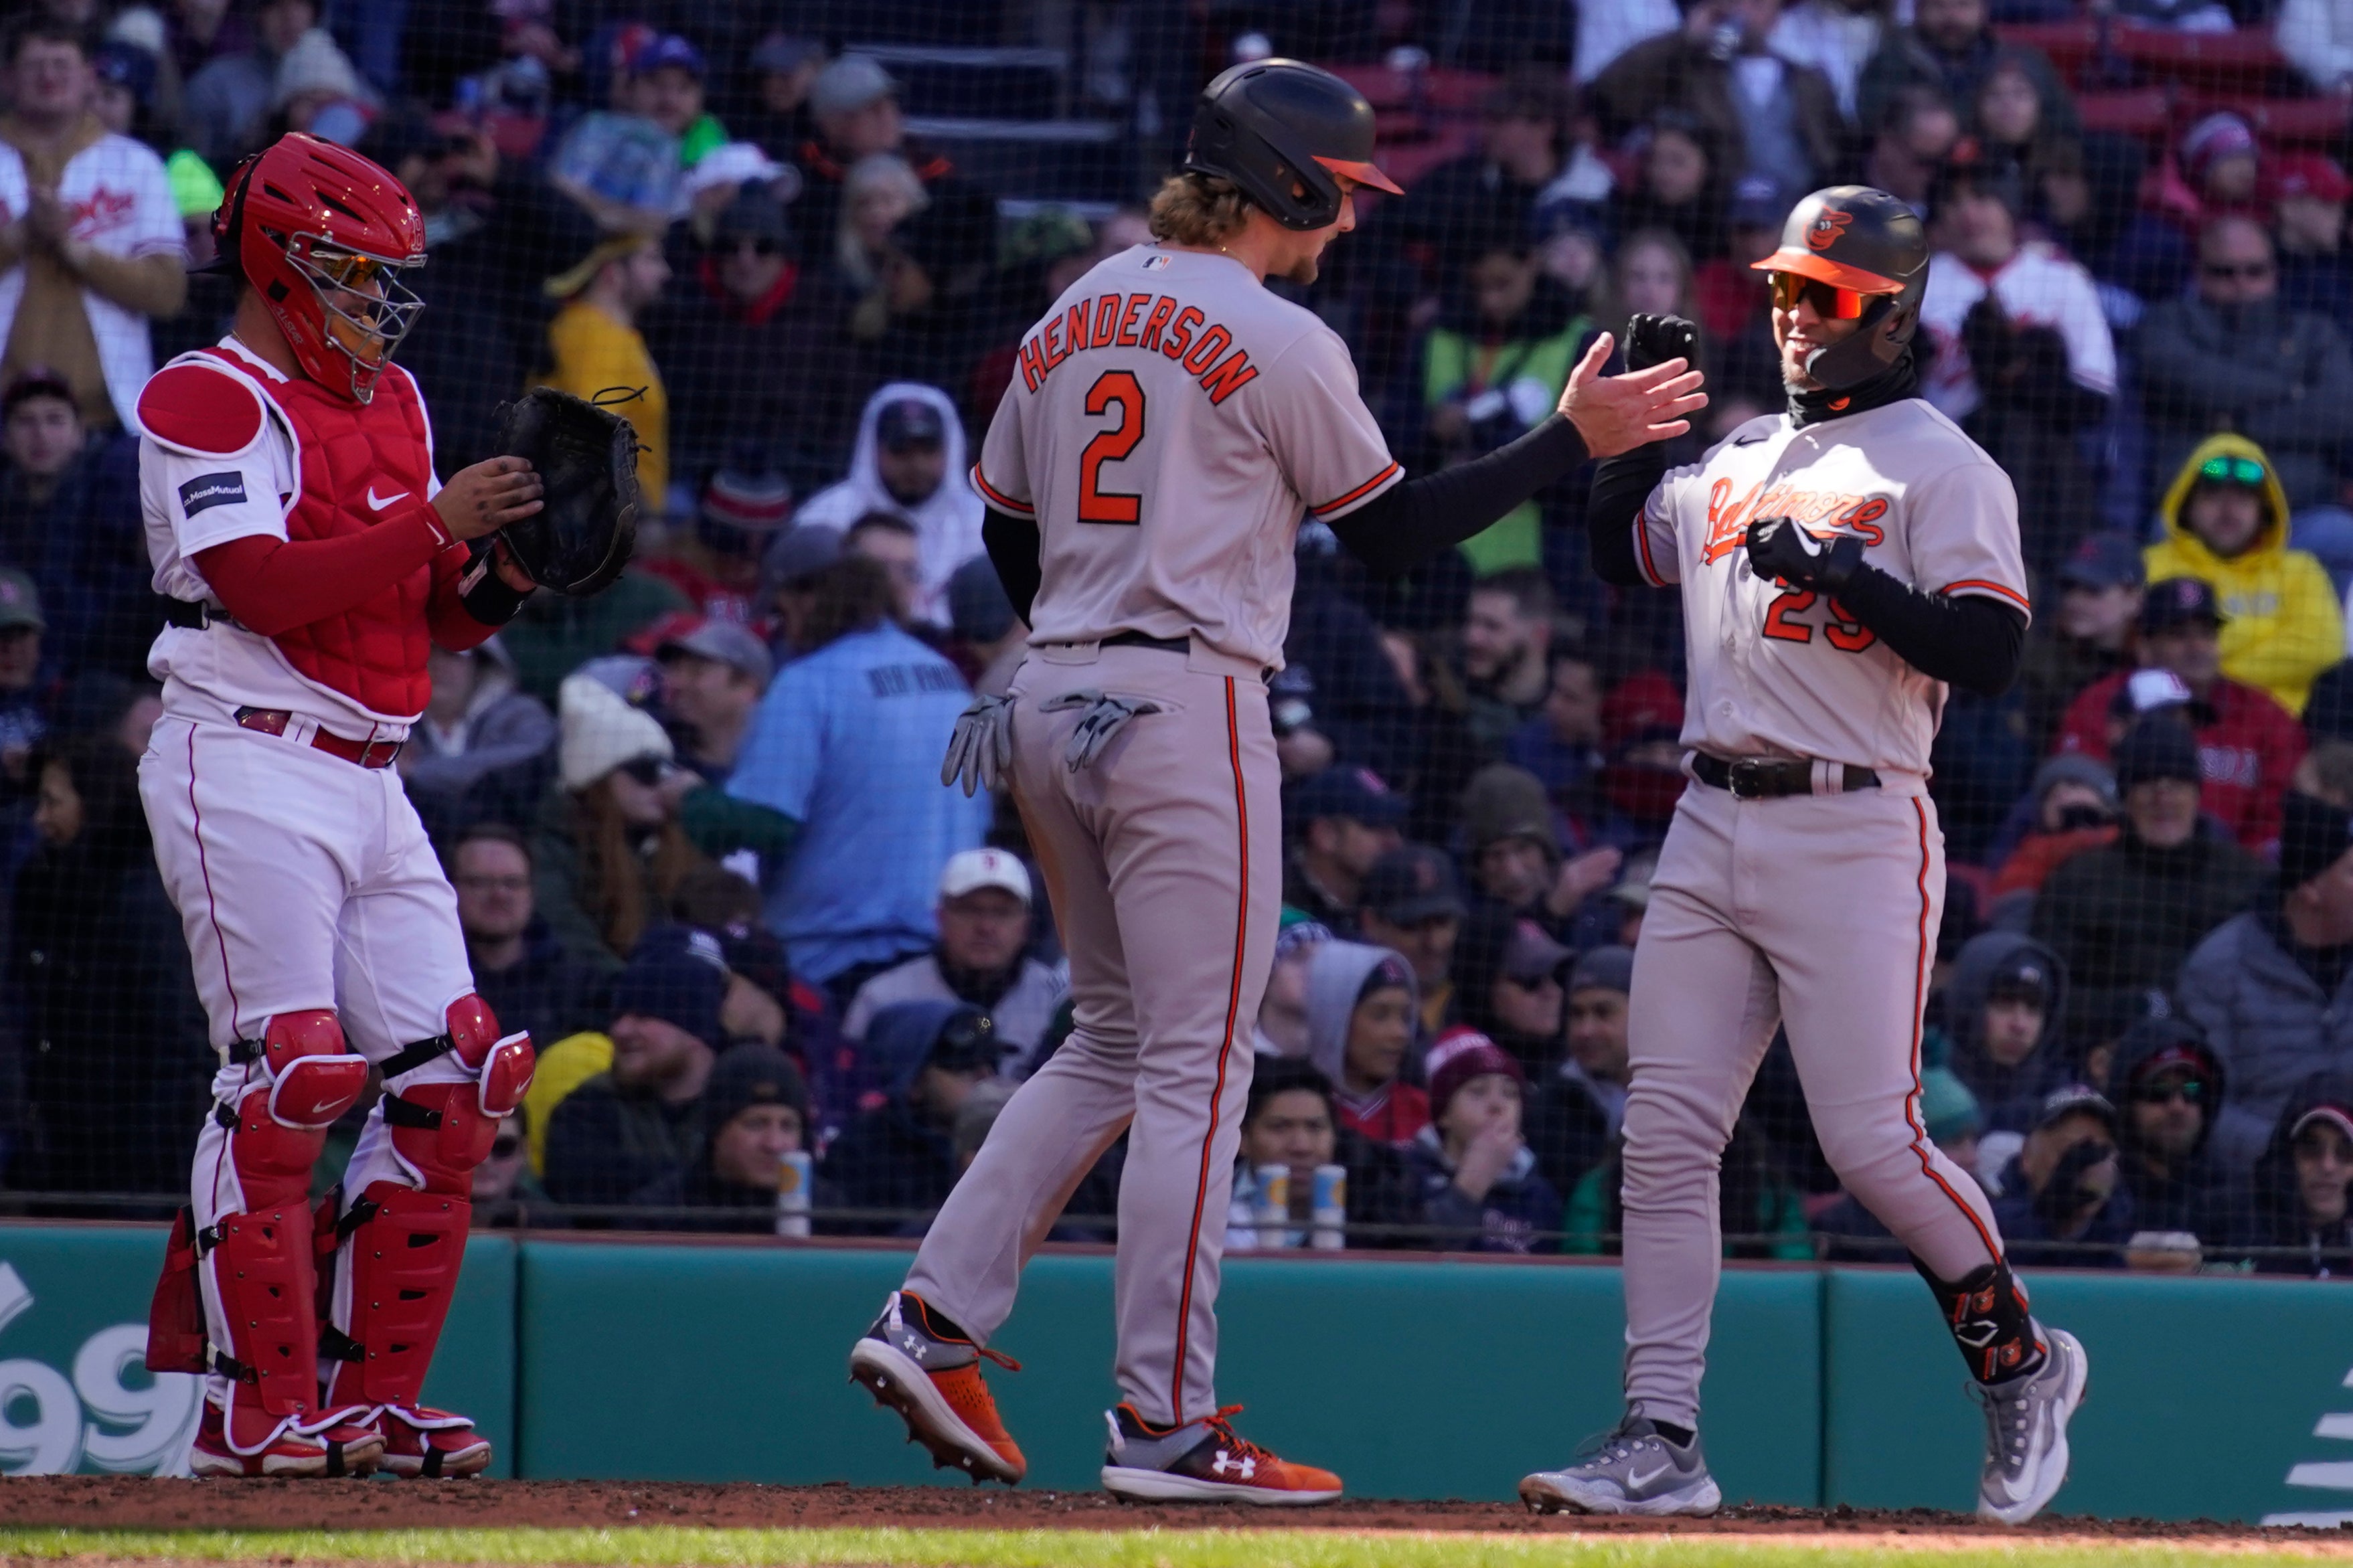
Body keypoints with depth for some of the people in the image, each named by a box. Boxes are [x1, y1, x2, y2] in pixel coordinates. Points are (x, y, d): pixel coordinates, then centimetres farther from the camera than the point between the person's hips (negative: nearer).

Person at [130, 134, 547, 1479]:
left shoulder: (391, 402, 19)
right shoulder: (208, 399, -6)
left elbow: (433, 618, 19)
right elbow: (261, 585, -20)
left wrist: (504, 576, -1)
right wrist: (436, 522, -20)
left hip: (372, 783, 8)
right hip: (249, 765, -8)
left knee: (451, 1082, 1)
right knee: (287, 1077, -14)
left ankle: (377, 1401, 7)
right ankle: (260, 1409, -9)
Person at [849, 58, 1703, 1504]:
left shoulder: (1071, 321, 13)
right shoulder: (1281, 345, -9)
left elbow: (1010, 537, 17)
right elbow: (1392, 532, -3)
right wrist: (1574, 440, 1)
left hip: (1054, 702, 8)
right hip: (1189, 707, -8)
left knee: (1116, 1042, 18)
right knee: (1194, 1065, -4)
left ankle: (938, 1319, 7)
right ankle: (1167, 1422, -5)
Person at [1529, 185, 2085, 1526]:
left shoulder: (1940, 468, -4)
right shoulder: (1737, 461, 18)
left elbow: (1991, 653, -14)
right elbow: (1622, 550, 31)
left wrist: (1846, 574, -23)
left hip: (1857, 835, -7)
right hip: (1712, 829, 7)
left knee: (1875, 1141, -9)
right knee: (1666, 1135, -1)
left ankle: (2021, 1361, 13)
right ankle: (1662, 1441, -1)